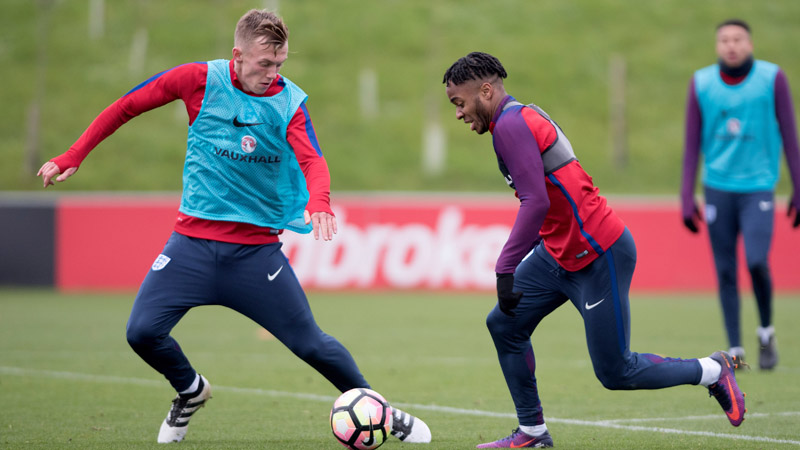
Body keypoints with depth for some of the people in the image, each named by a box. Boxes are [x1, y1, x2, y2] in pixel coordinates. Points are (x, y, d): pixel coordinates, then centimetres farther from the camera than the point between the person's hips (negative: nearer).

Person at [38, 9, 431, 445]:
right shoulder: (201, 79, -7)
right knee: (143, 332, -12)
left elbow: (313, 161, -21)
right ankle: (190, 391, 19)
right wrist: (73, 156, 1)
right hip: (194, 241, 0)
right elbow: (126, 106, 4)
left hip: (257, 248, 0)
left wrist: (318, 201, -44)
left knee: (310, 343, -3)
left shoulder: (289, 101, -6)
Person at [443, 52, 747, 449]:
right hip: (559, 252, 10)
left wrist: (505, 269, -27)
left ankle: (713, 371, 17)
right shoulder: (520, 117, 11)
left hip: (598, 258, -10)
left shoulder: (511, 125, -19)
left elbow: (536, 203, -28)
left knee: (615, 372, -1)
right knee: (504, 325, 5)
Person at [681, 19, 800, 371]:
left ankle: (766, 331, 8)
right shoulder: (701, 84, 2)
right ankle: (735, 351, 9)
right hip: (718, 188, 2)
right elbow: (692, 145, 6)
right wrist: (687, 199, 2)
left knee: (756, 262, -17)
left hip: (758, 187, -2)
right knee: (725, 273, 1)